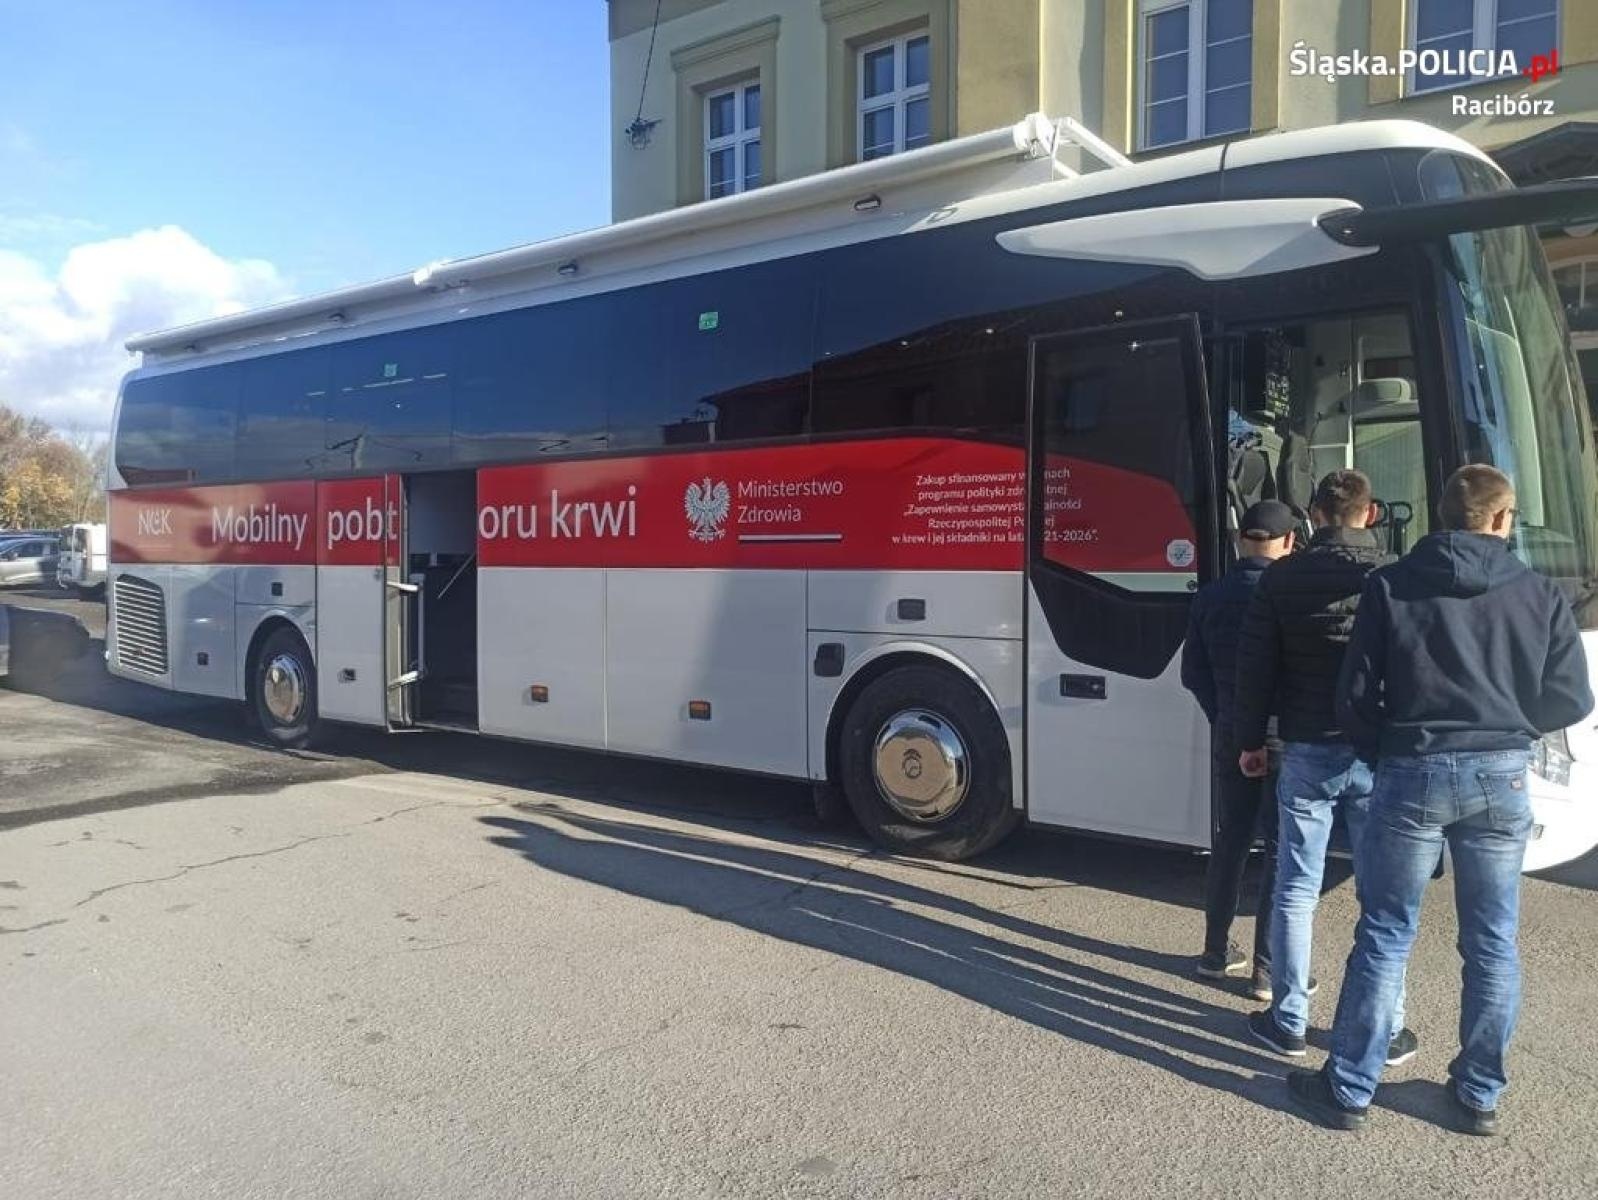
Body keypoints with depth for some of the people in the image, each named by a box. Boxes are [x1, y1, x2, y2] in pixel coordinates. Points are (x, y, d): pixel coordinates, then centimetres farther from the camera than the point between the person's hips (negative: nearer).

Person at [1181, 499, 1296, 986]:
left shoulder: (1209, 597, 1)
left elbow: (1194, 673, 5)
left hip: (1231, 735, 5)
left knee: (1230, 840, 15)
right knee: (1283, 849, 5)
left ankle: (1216, 951, 23)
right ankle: (1269, 965, 9)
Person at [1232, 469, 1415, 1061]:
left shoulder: (1284, 578, -3)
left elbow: (1255, 666, -1)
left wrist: (1250, 740, 10)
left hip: (1307, 752, 0)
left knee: (1295, 892, 8)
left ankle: (1288, 1022, 16)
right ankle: (1386, 1028, 19)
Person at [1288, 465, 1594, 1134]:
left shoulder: (1391, 586, -3)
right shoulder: (1539, 594, 2)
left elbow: (1356, 695, -4)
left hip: (1413, 774, -2)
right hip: (1502, 778, 2)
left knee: (1384, 937, 6)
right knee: (1492, 944, 14)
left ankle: (1348, 1090, 14)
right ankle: (1479, 1097, 25)